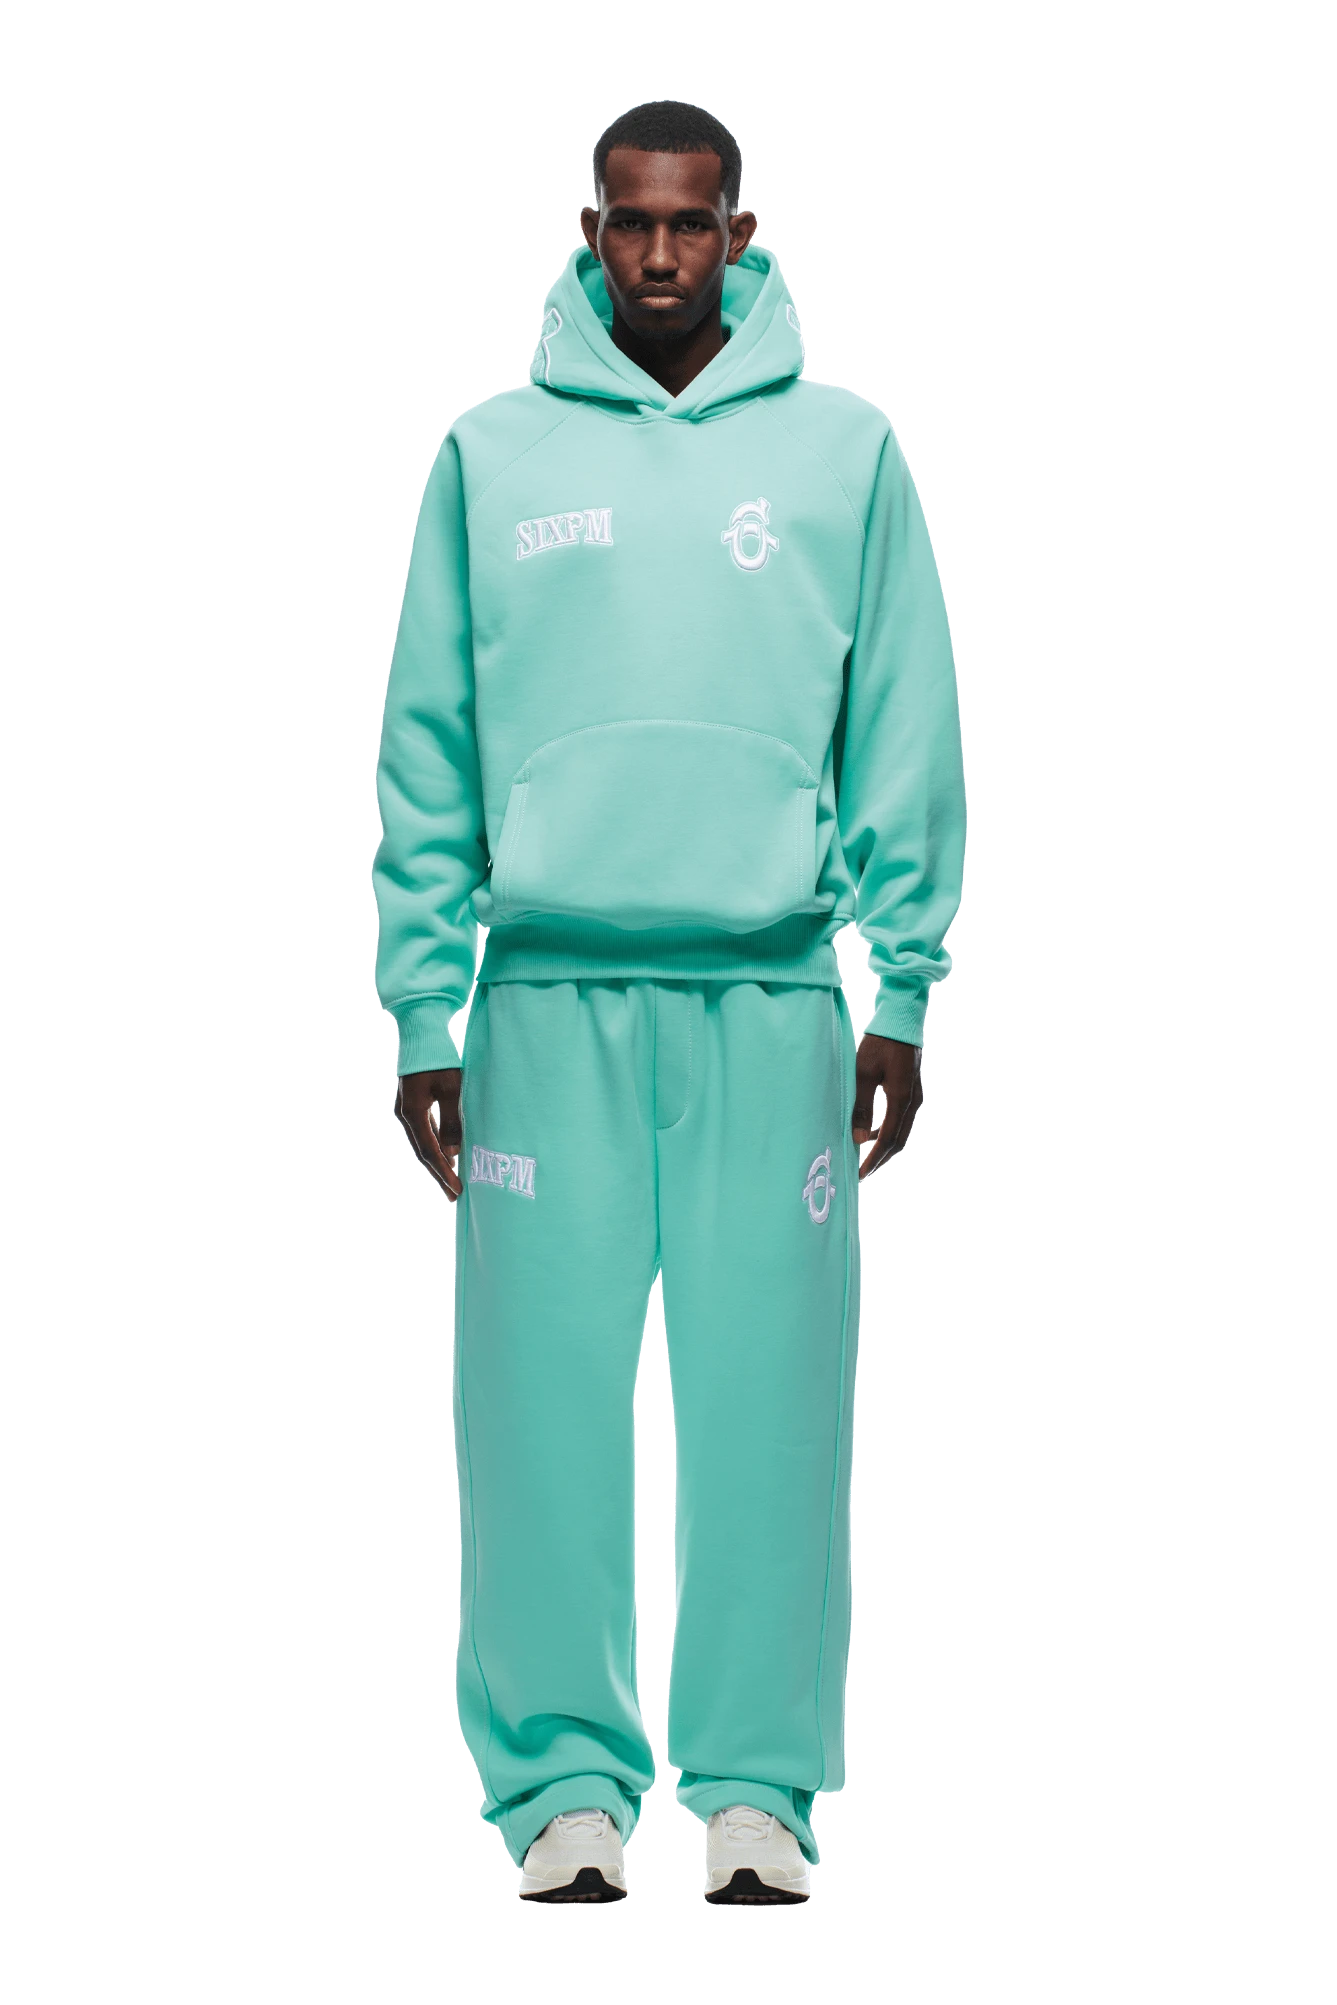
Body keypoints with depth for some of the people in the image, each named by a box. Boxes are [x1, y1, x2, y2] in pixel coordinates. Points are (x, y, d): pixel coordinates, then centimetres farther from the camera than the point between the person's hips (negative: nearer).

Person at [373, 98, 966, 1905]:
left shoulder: (845, 449, 8)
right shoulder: (494, 452, 9)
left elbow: (907, 740, 6)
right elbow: (427, 752, 8)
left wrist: (902, 994, 0)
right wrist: (421, 1010, 2)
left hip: (774, 994, 0)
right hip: (550, 991, 0)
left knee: (768, 1393, 0)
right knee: (548, 1387, -1)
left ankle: (756, 1785, 10)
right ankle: (565, 1777, 9)